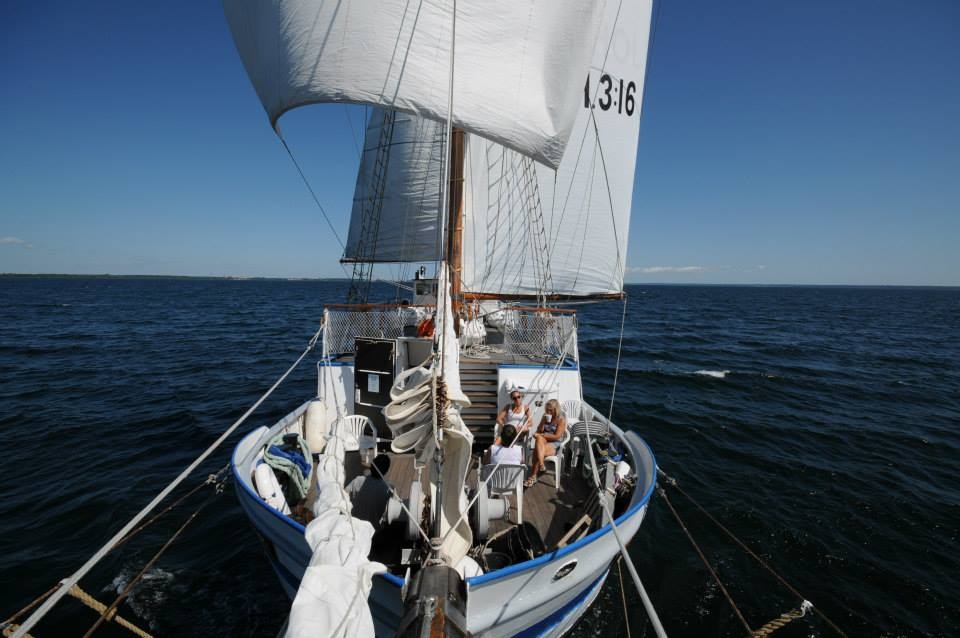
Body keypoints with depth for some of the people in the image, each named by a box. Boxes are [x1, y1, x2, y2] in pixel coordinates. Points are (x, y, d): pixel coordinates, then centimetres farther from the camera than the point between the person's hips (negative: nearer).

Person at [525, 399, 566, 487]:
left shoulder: (561, 420, -4)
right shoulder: (545, 416, 12)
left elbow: (557, 437, -12)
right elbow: (539, 431, 9)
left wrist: (542, 435, -14)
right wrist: (544, 422, -7)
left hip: (555, 445, -4)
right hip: (543, 441, 4)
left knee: (537, 451, -32)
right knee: (539, 438, -35)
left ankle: (532, 477, -22)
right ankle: (541, 464, -42)